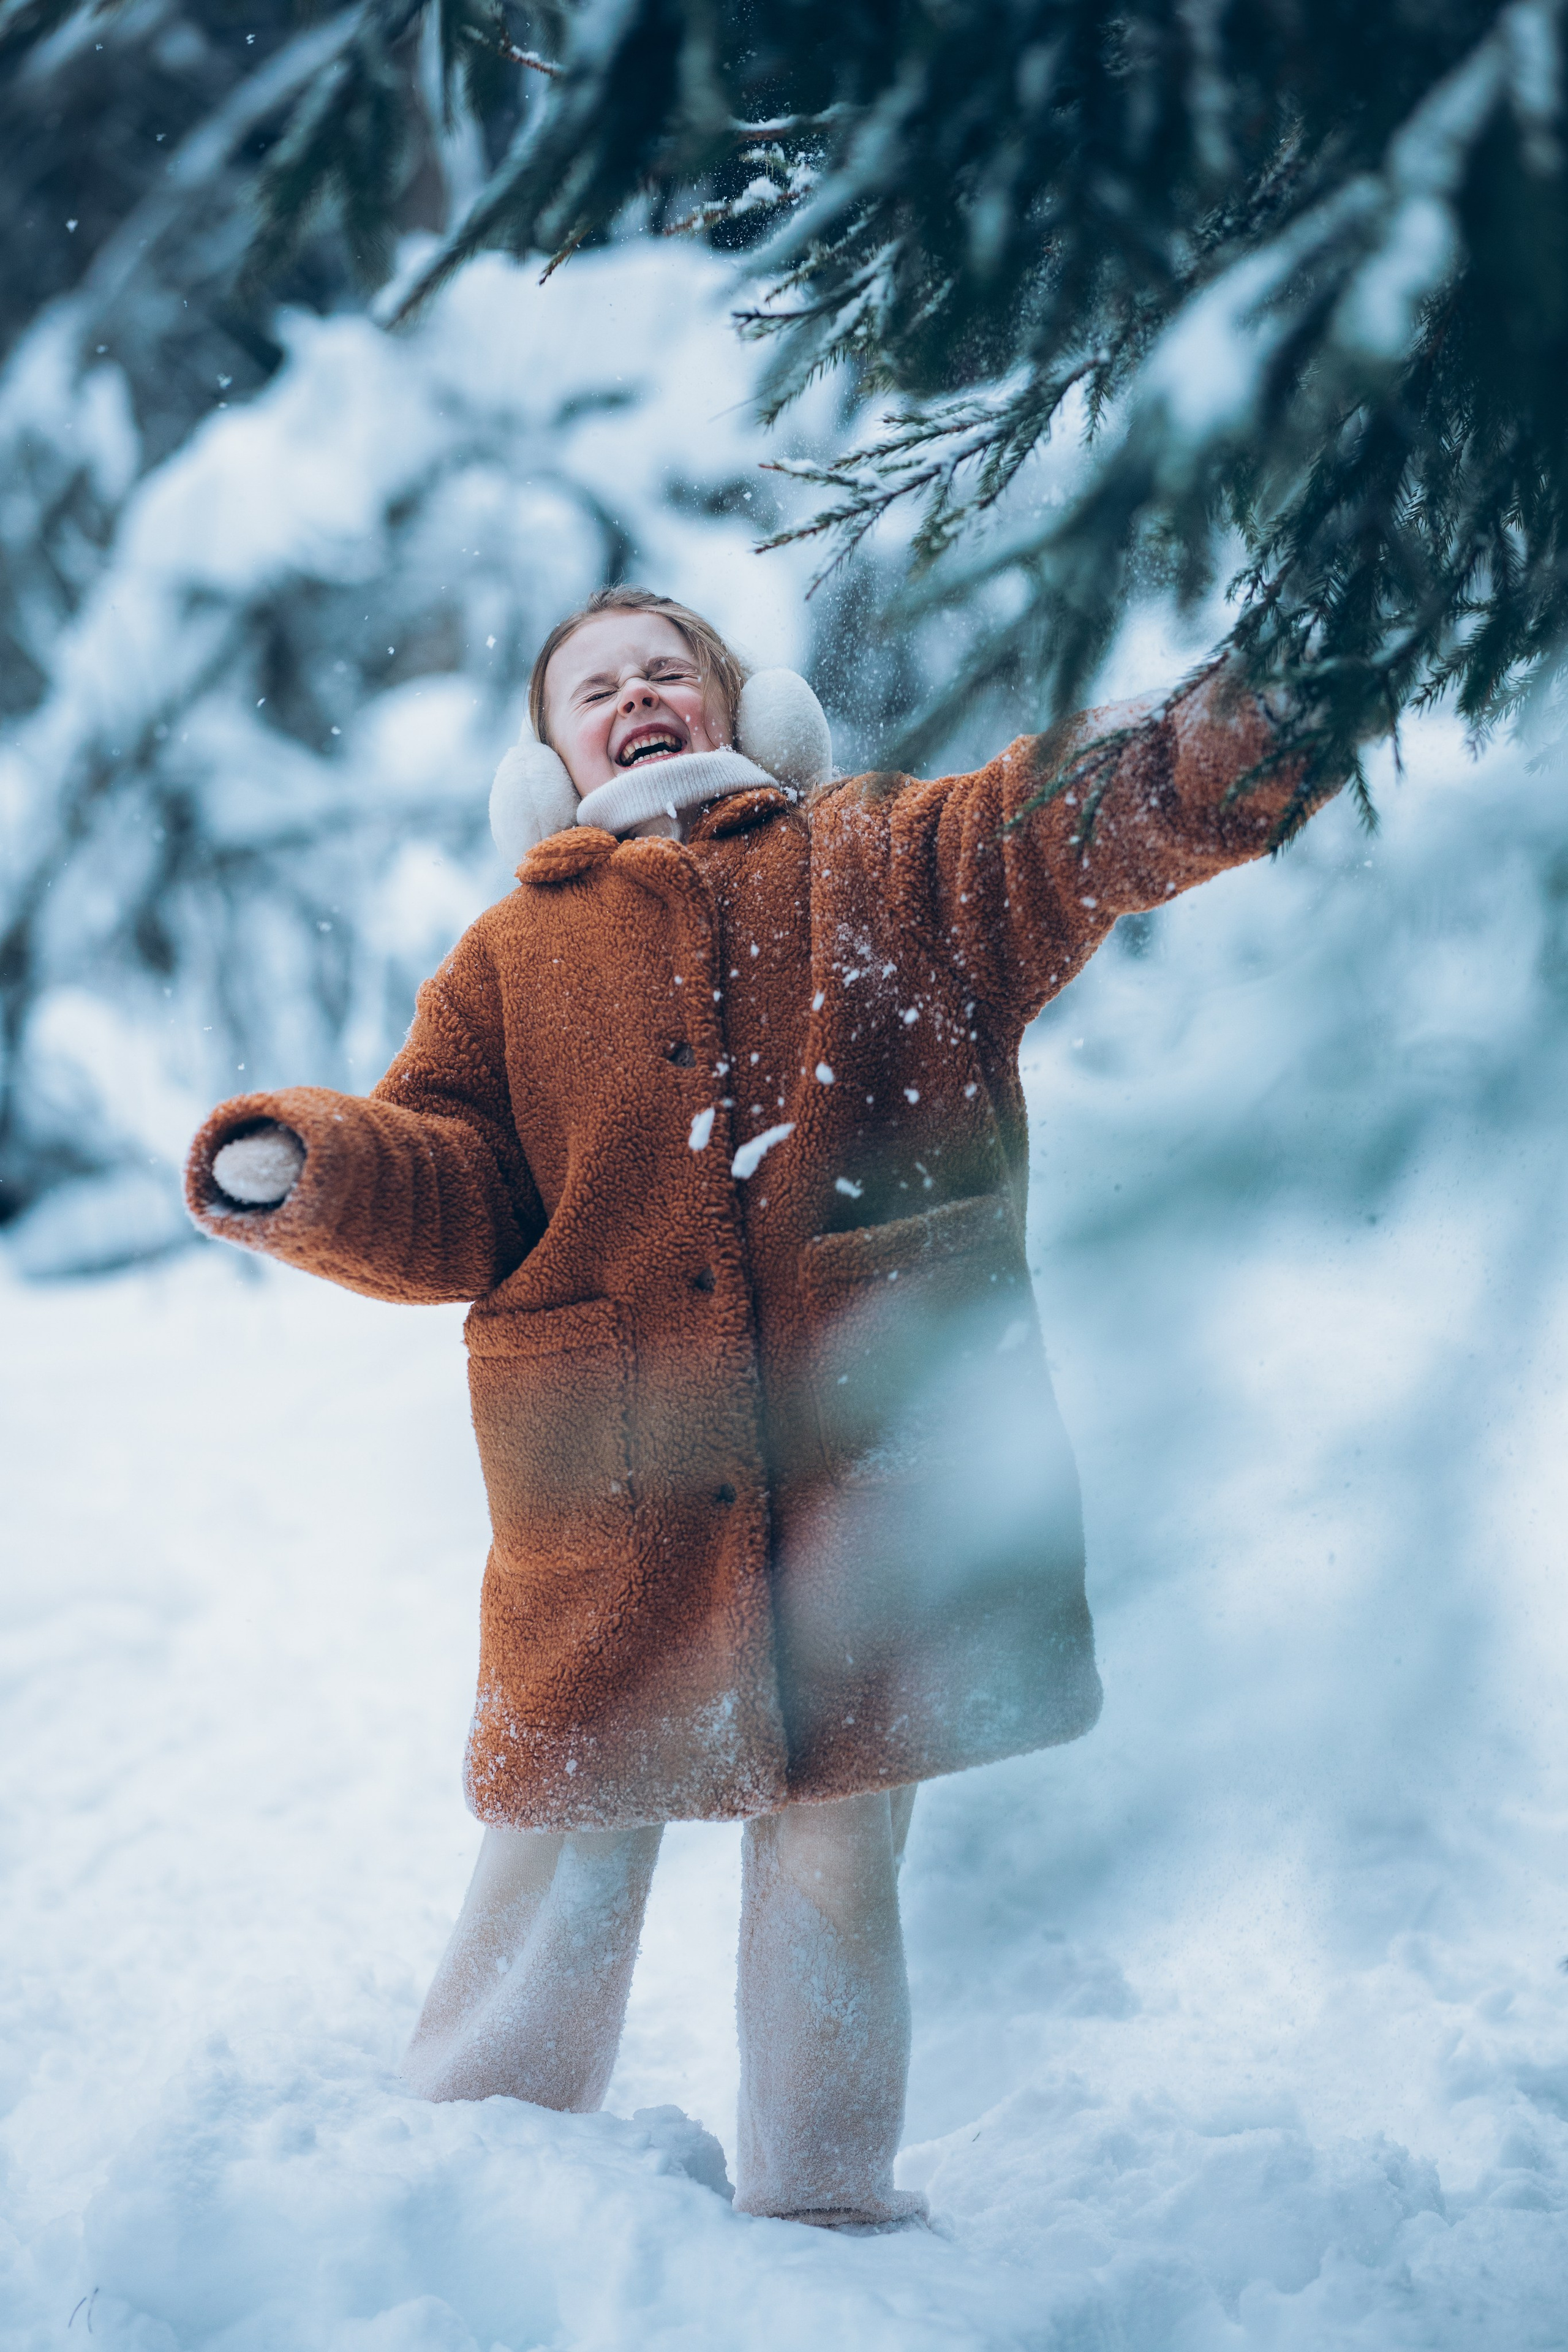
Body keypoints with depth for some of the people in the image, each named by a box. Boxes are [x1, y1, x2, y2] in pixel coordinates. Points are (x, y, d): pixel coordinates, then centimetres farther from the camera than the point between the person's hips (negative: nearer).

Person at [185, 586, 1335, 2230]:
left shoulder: (891, 862, 14)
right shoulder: (513, 954, 17)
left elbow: (1121, 808, 4)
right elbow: (446, 1196, 8)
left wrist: (1274, 706, -15)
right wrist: (294, 1171, -13)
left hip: (872, 1460, 0)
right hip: (611, 1491, 0)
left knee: (835, 1856, 8)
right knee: (566, 1864, 1)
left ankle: (823, 2219, 23)